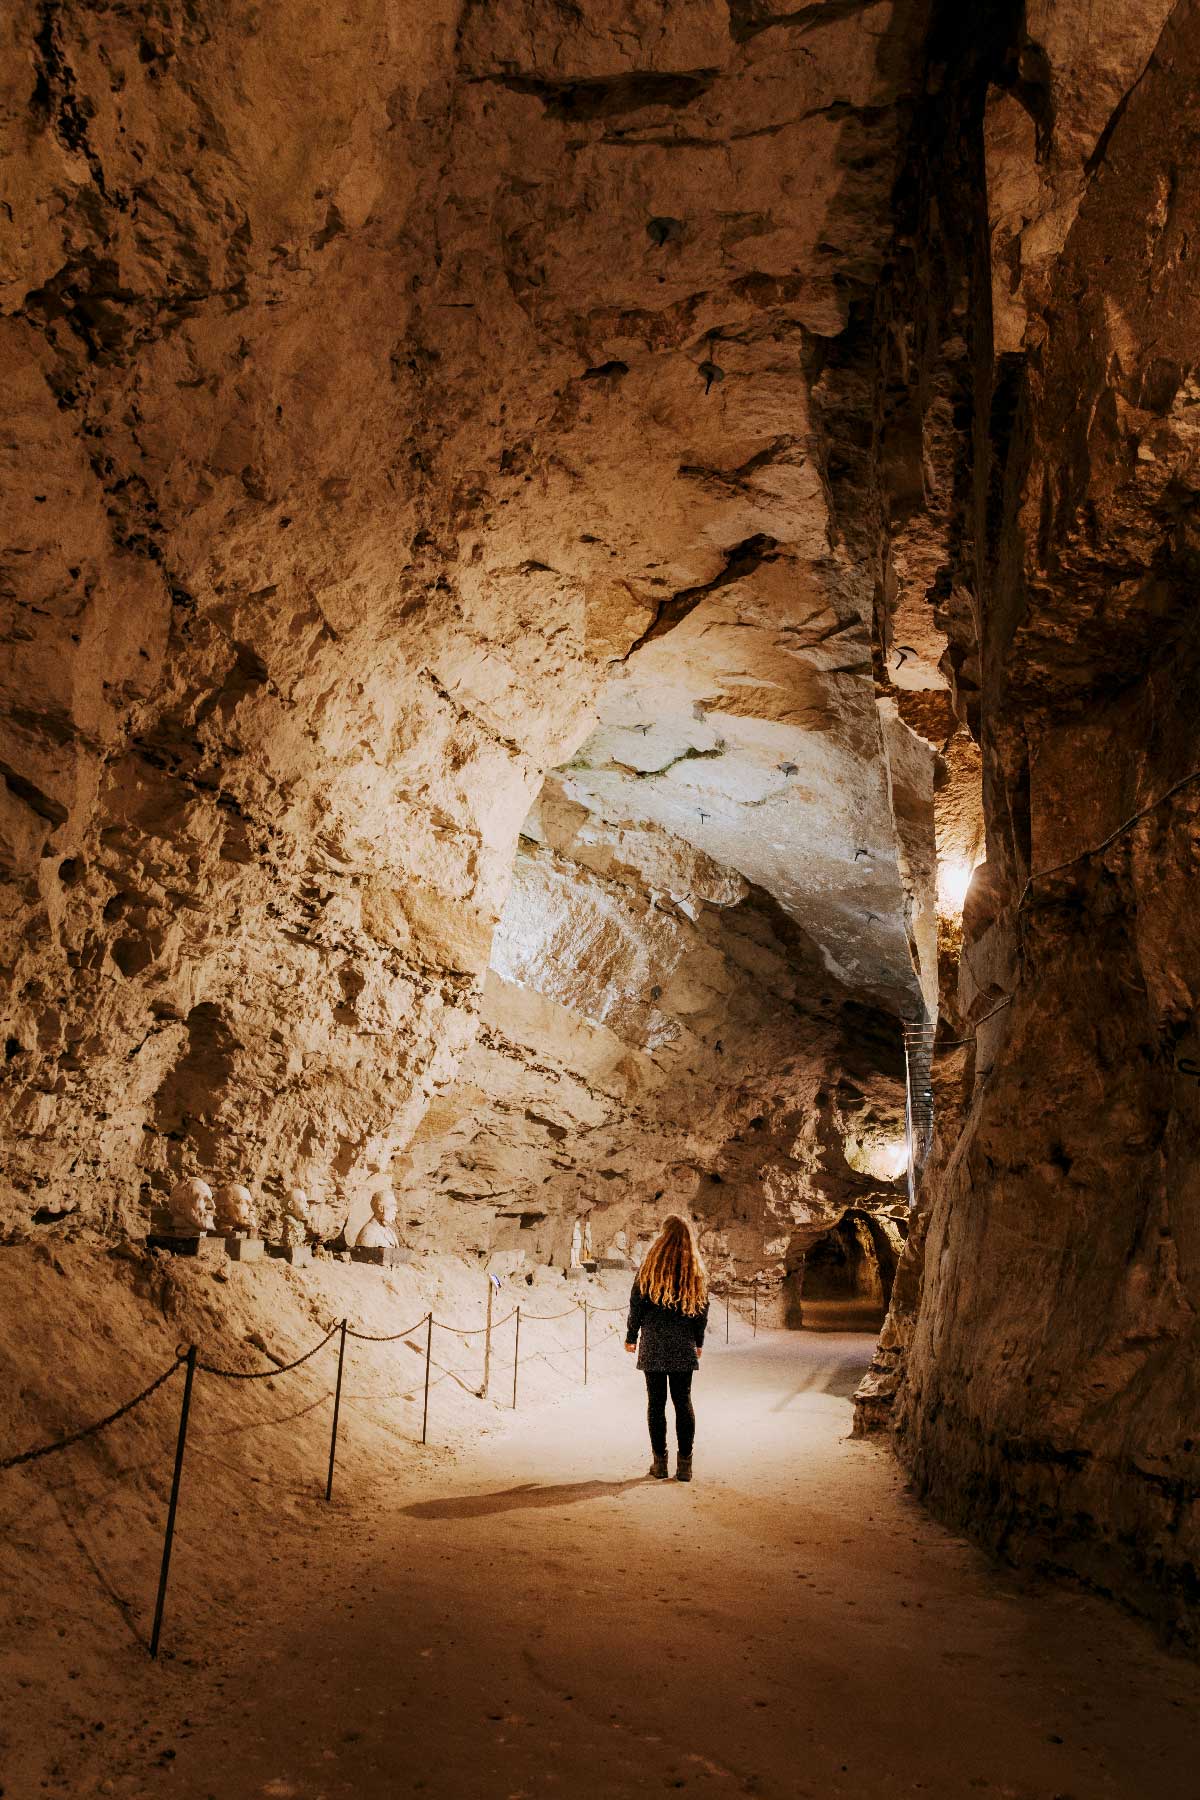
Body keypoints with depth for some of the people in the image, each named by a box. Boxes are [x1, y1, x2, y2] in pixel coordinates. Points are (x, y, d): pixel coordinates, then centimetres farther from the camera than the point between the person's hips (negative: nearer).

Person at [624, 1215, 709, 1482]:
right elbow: (702, 1309, 9)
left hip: (653, 1345, -2)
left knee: (656, 1402, 5)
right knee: (683, 1401, 8)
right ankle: (684, 1463, 9)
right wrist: (698, 1342, 20)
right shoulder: (696, 1270, 2)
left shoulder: (650, 1267, -7)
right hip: (683, 1347, 2)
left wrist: (631, 1337, 7)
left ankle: (659, 1462, 9)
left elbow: (636, 1304, -4)